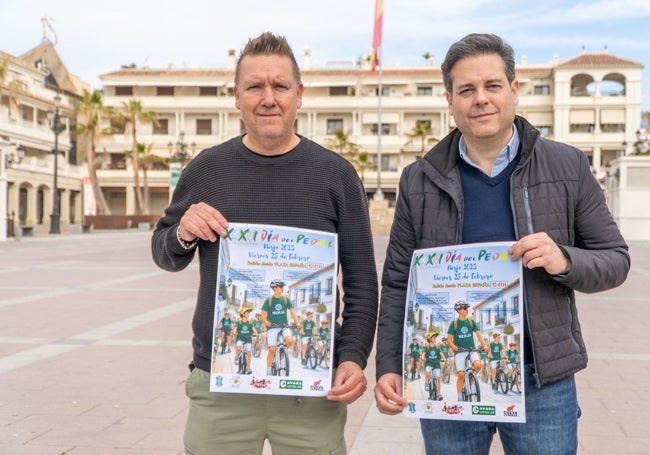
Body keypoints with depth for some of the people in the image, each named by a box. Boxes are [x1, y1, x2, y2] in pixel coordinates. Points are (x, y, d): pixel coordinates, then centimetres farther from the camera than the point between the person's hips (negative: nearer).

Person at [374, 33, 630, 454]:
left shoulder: (568, 167, -1)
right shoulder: (420, 180, 1)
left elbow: (615, 259, 2)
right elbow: (398, 284, 3)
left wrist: (565, 260, -18)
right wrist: (389, 367, -5)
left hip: (543, 380, 0)